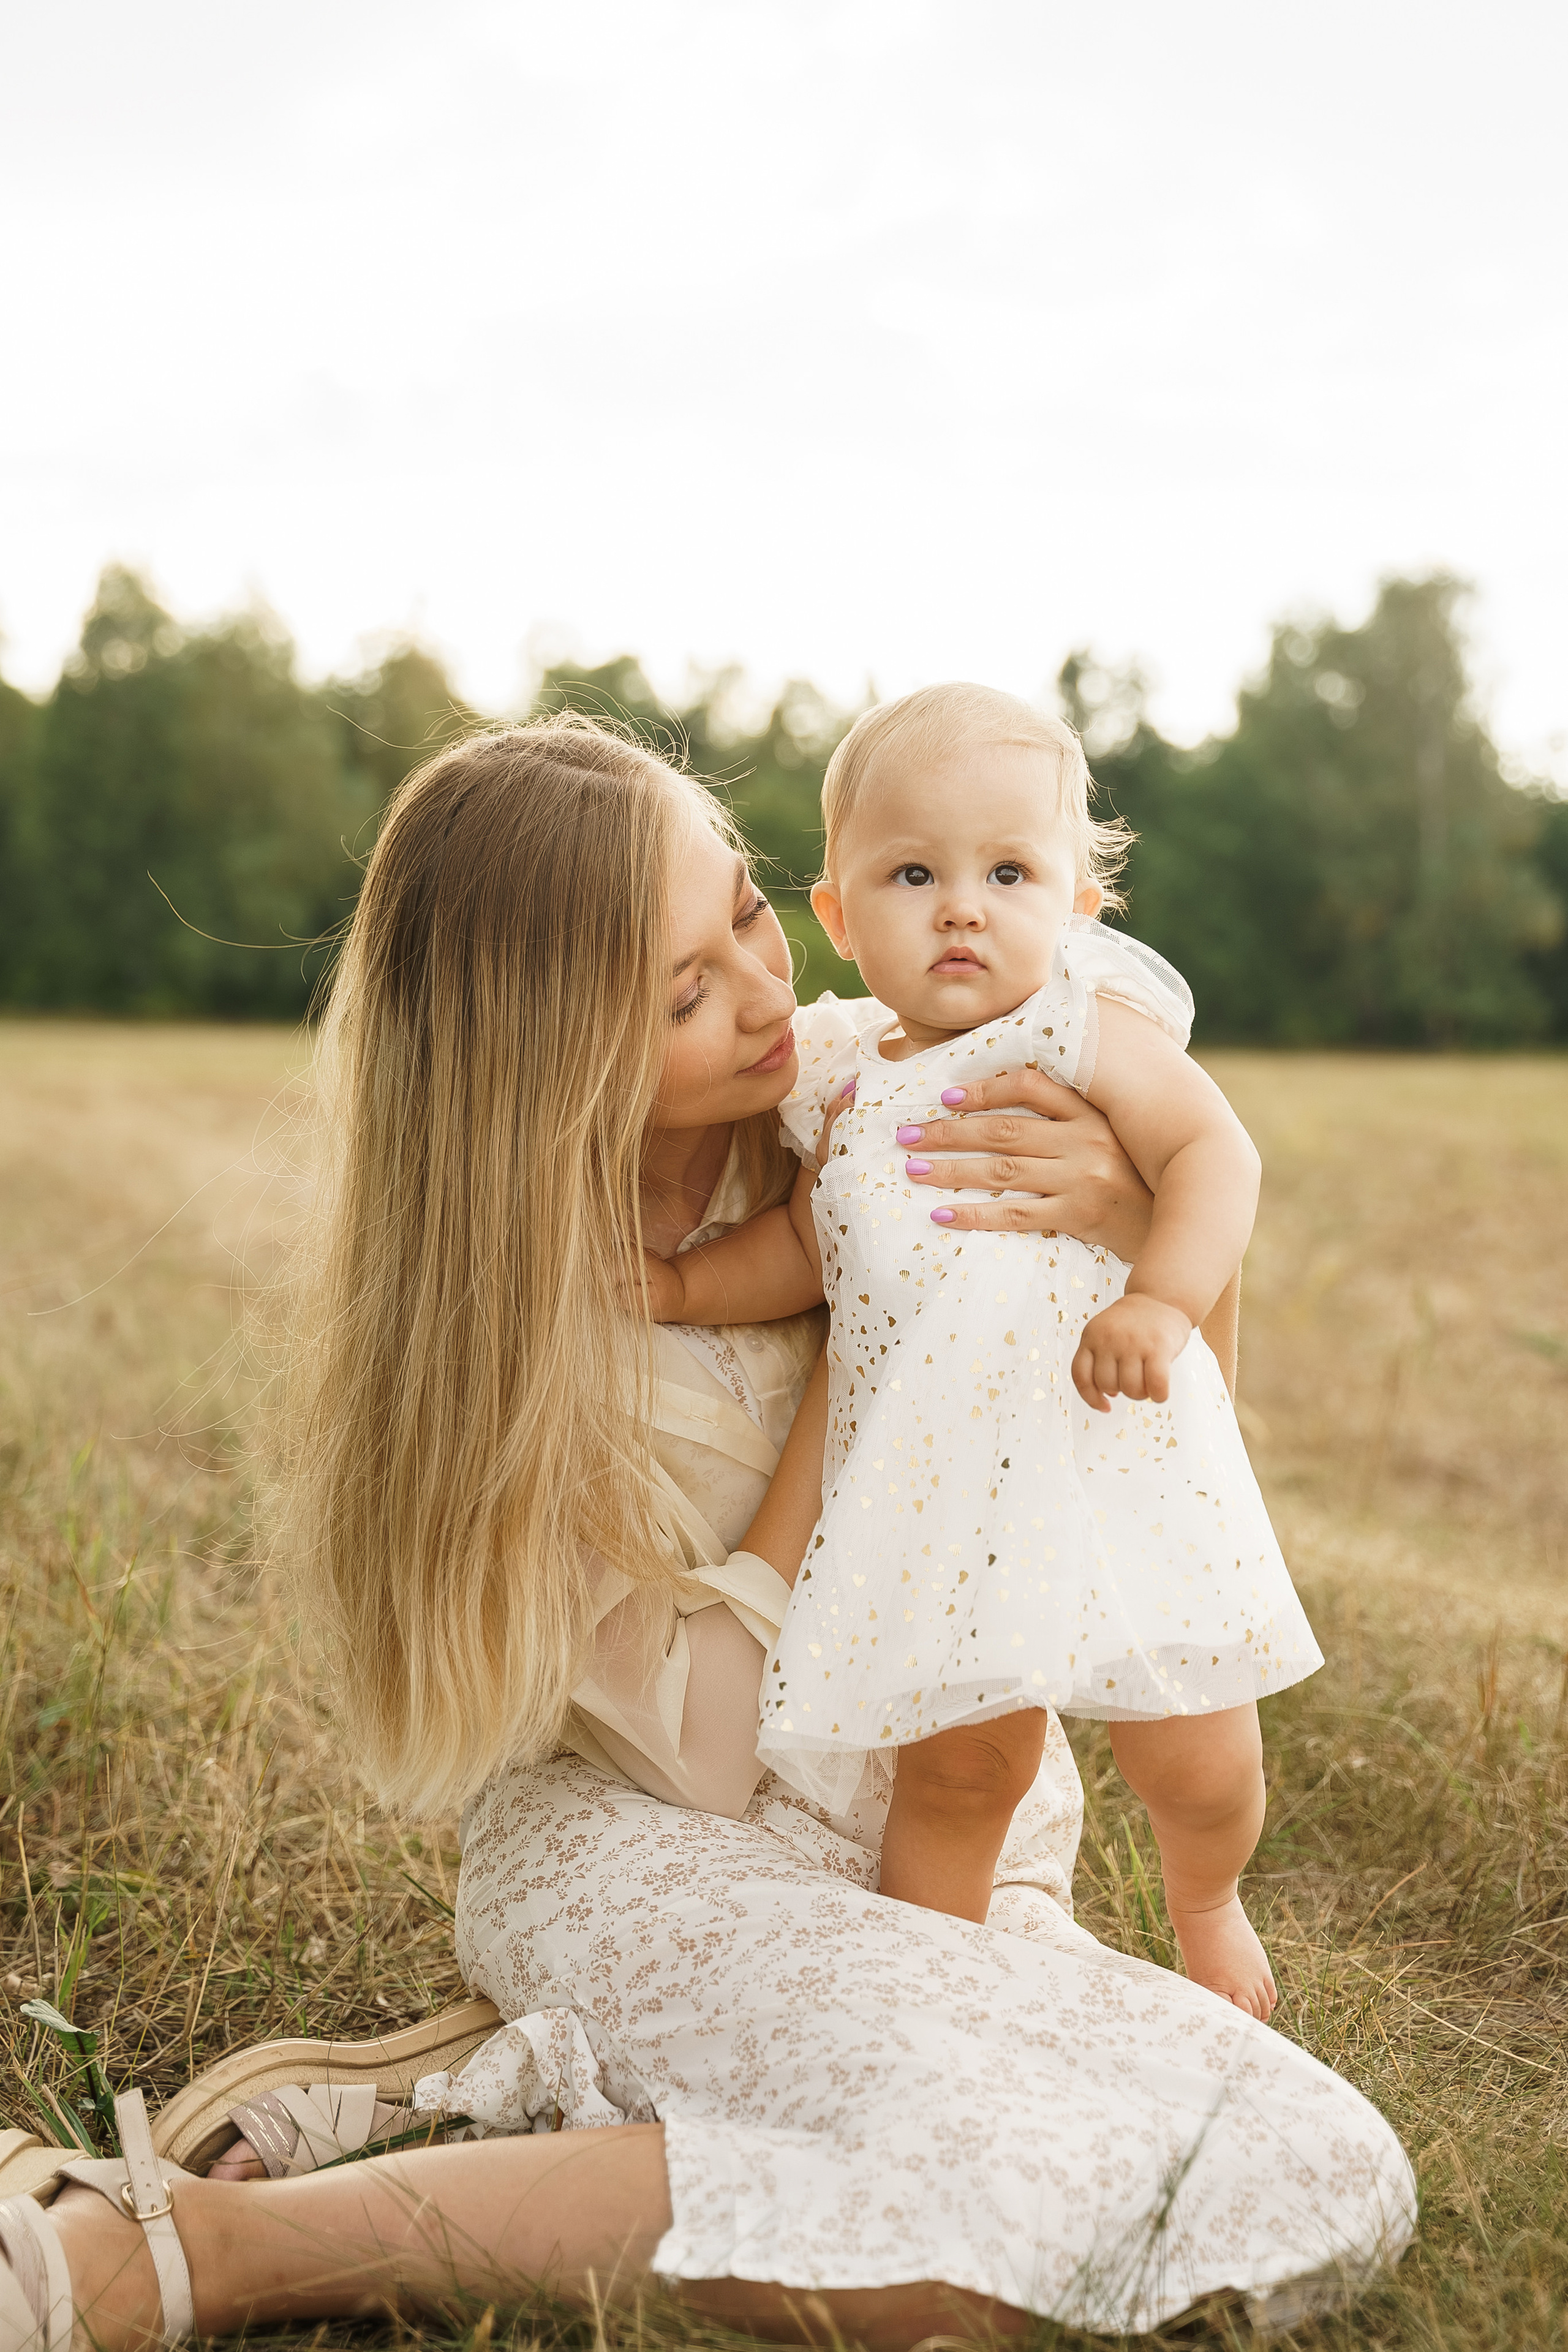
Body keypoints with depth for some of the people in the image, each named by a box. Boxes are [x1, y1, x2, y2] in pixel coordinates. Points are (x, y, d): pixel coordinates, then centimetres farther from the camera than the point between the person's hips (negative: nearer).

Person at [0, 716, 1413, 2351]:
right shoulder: (489, 1304, -13)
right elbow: (697, 1743, -16)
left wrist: (1137, 1224, -17)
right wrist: (858, 1325, -17)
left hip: (955, 1839, 5)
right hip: (645, 1851, -5)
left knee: (1335, 2188, -19)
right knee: (1061, 2179, -32)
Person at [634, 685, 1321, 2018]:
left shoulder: (1088, 1022, -5)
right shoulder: (847, 1077, 7)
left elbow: (1214, 1151, -13)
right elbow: (811, 1245, 16)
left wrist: (1162, 1302, -27)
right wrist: (684, 1287, 3)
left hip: (1114, 1468, -3)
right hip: (934, 1499, 3)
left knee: (1198, 1766, 7)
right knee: (955, 1767, 10)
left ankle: (1206, 1907, 41)